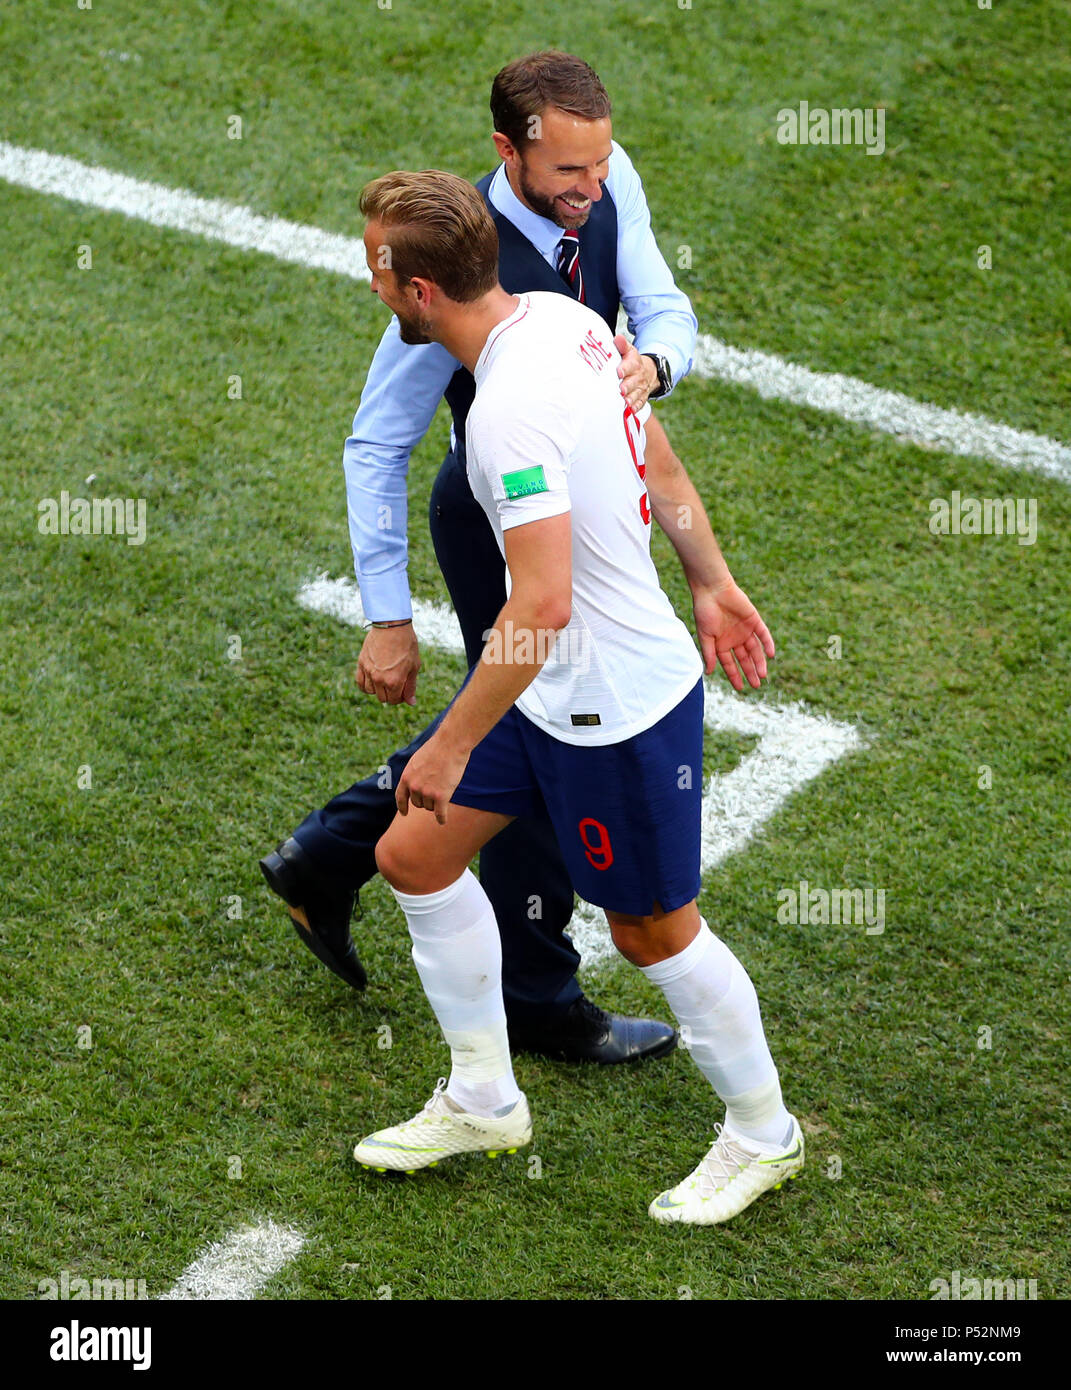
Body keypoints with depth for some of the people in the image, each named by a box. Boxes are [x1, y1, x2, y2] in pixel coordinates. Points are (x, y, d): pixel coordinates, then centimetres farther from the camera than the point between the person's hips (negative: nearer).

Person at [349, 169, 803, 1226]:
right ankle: (484, 1101, 31)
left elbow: (541, 605, -33)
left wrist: (451, 746, -25)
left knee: (655, 932, 9)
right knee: (413, 857, 14)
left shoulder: (511, 405, -30)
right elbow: (657, 458, 10)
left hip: (616, 708, -10)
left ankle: (764, 1133, 33)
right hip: (546, 688, 10)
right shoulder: (566, 317, -1)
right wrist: (715, 587, 20)